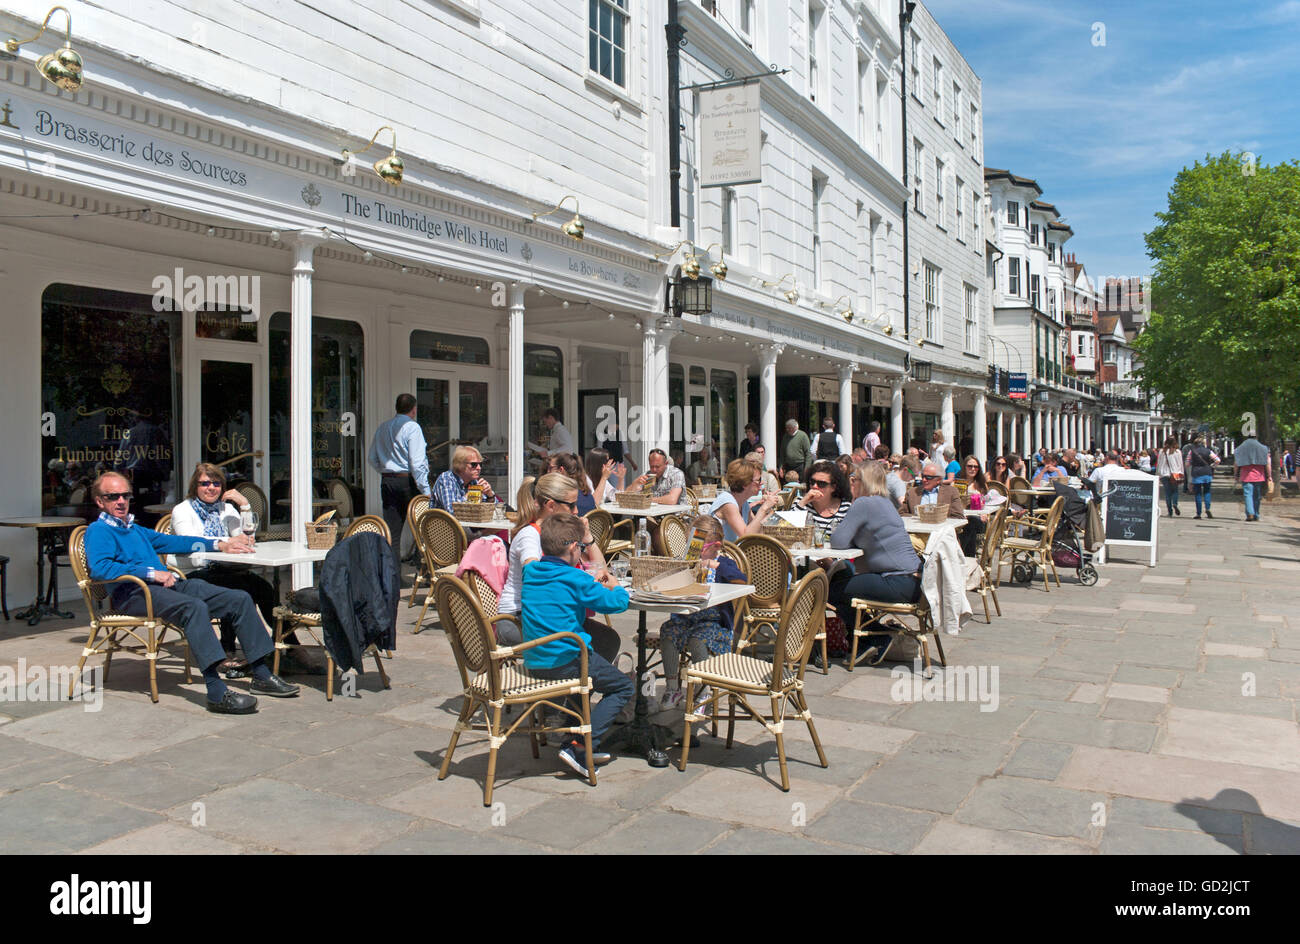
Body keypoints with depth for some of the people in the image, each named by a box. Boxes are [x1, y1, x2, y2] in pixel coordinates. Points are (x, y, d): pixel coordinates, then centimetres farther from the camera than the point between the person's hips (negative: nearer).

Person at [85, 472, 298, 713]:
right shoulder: (98, 531, 3)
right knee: (194, 607, -37)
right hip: (132, 593, -9)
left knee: (240, 600, -5)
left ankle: (261, 676, -4)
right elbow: (99, 568, -15)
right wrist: (151, 573, -19)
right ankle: (217, 693, -46)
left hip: (166, 584, 9)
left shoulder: (134, 528, 30)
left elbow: (172, 542, 36)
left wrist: (219, 544, 28)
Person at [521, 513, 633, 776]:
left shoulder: (530, 571, 8)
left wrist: (592, 583, 25)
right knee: (624, 687, 8)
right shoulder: (576, 579, -13)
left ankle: (576, 738, 24)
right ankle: (580, 748, -6)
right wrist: (615, 587, 16)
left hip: (533, 662, 8)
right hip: (566, 662, -7)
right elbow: (617, 603, -6)